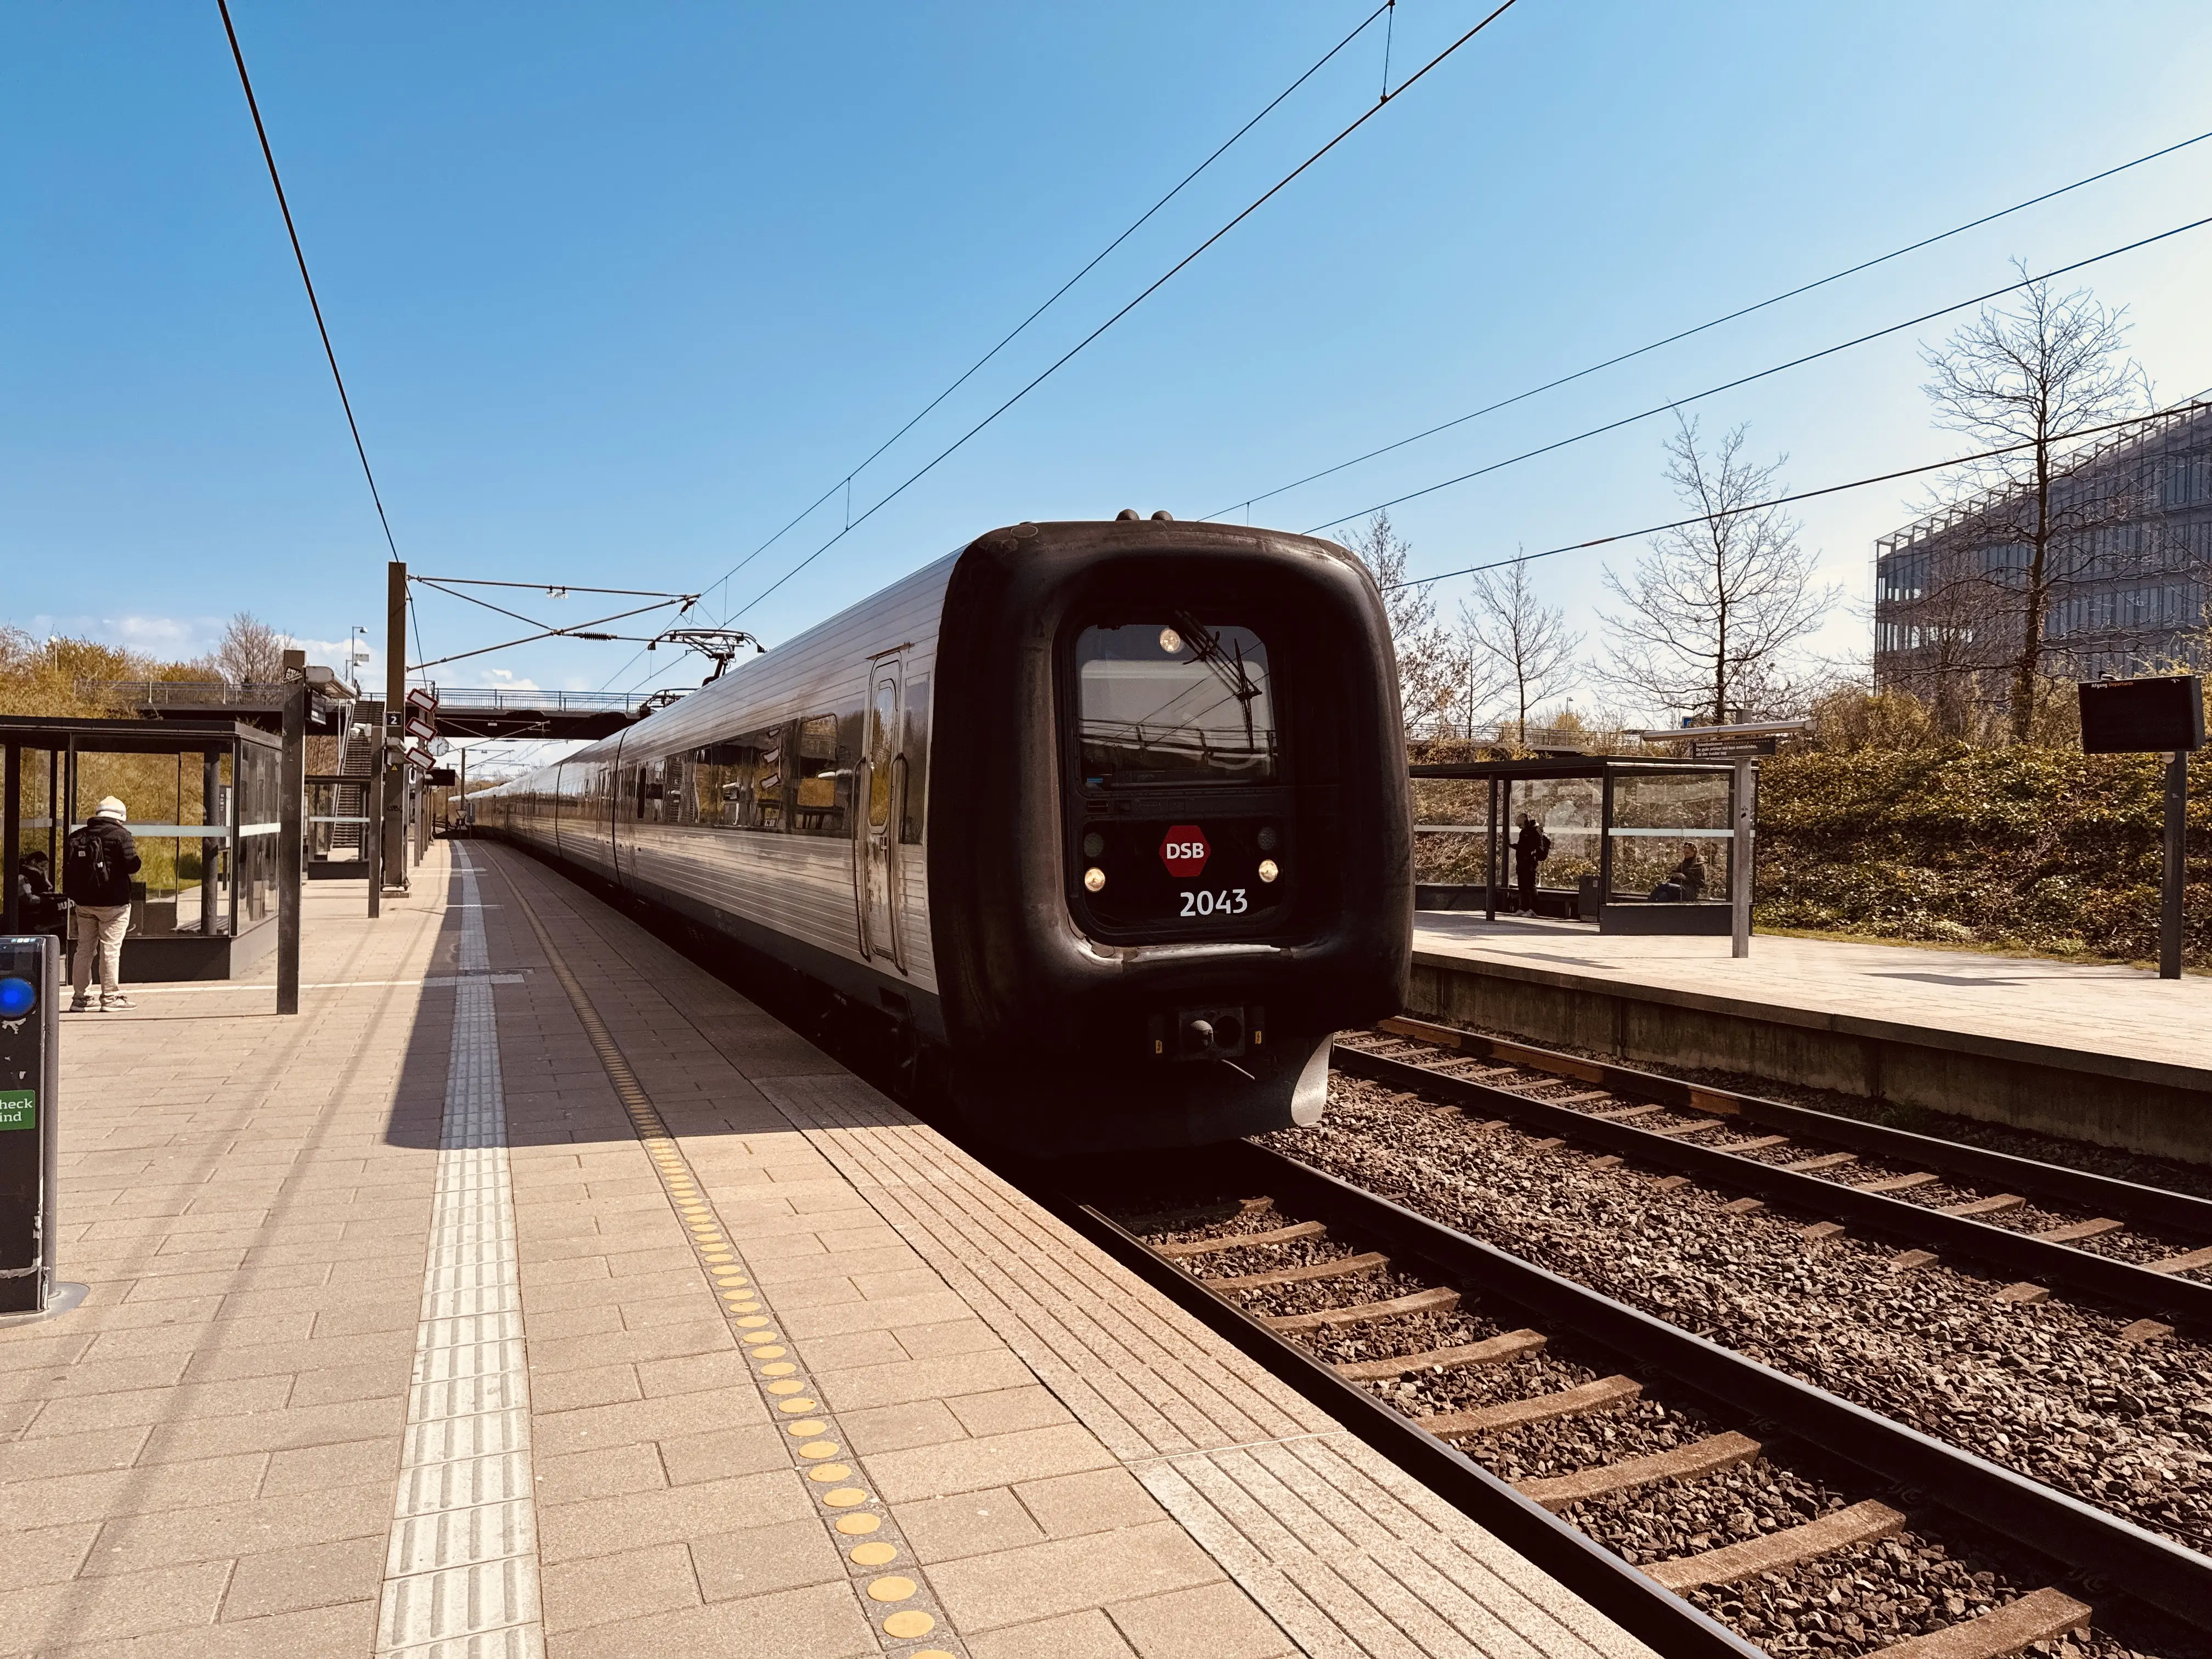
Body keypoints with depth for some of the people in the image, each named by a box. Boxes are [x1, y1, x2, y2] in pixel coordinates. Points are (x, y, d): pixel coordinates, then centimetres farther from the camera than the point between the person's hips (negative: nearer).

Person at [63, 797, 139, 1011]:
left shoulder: (77, 835, 9)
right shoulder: (120, 835, -10)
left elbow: (67, 867, 12)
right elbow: (132, 865, -17)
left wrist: (72, 895, 22)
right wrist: (134, 853, 4)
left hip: (84, 902, 6)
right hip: (113, 903, -6)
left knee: (84, 948, 13)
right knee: (111, 949, -2)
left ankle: (81, 997, 17)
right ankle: (110, 997, -1)